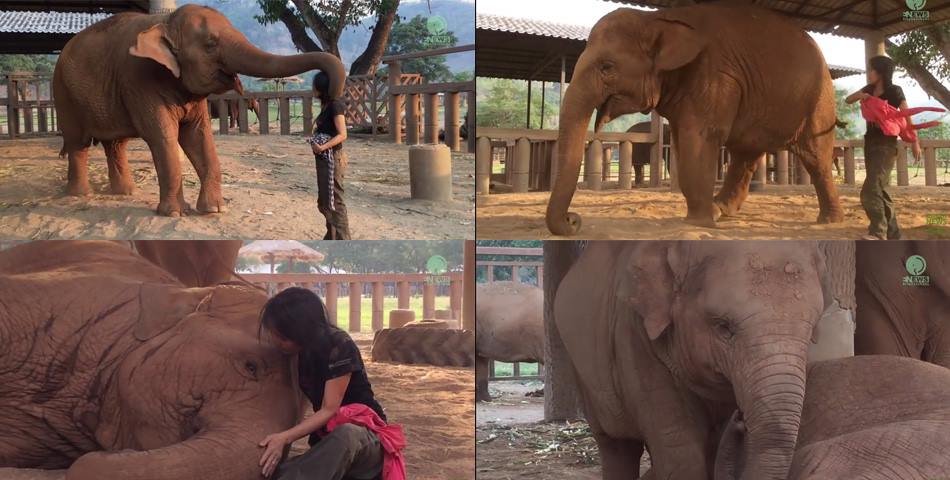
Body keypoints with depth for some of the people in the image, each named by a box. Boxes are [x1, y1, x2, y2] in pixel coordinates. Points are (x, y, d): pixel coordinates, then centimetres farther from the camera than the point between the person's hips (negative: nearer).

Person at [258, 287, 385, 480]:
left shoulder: (339, 347, -19)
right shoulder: (303, 350, 3)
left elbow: (329, 410, -21)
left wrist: (285, 438, -32)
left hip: (365, 436, -6)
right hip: (327, 439, 6)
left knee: (345, 436, -46)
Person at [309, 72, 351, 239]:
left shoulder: (335, 105, -14)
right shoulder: (326, 106, 14)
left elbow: (342, 134, -20)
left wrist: (323, 147, -27)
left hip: (333, 159, -10)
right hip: (324, 159, 10)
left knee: (334, 202, -7)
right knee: (324, 202, 17)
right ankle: (331, 239, 26)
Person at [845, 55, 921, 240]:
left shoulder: (894, 91, -10)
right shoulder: (869, 89, 8)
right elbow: (848, 100, 11)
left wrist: (915, 142, -8)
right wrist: (859, 95, -10)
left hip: (886, 144, -8)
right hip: (870, 142, 8)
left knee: (871, 190, -19)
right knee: (879, 190, 9)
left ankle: (878, 233, -20)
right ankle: (893, 233, 16)